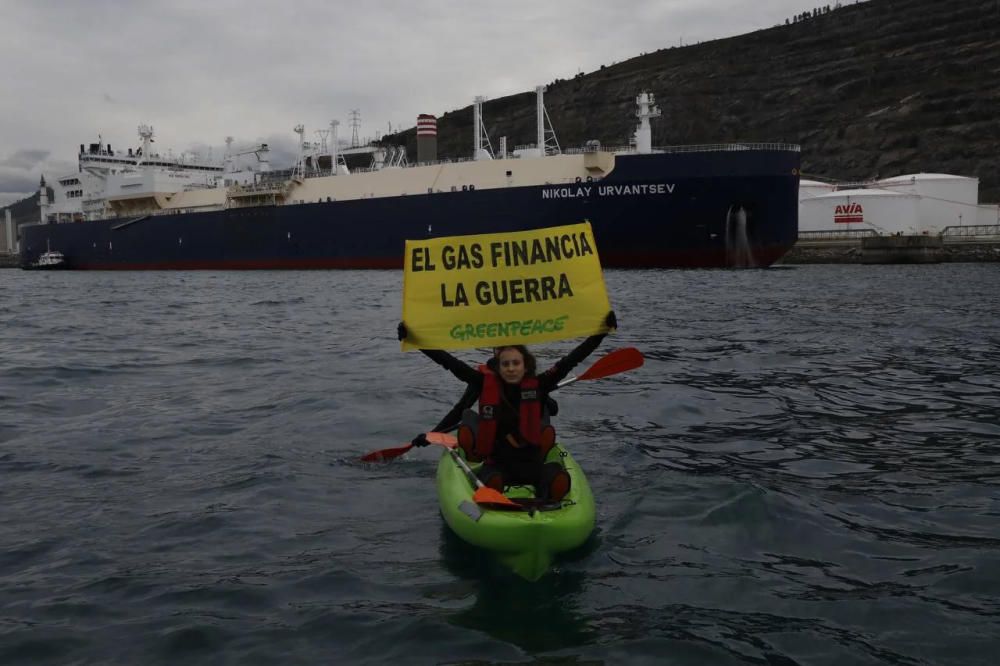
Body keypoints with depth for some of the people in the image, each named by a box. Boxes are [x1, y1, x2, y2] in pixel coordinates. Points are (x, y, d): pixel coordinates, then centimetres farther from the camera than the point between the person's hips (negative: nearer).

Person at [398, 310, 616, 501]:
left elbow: (571, 360, -4)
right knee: (492, 484, -35)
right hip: (496, 464, -1)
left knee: (559, 481, -29)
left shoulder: (538, 386, 0)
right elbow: (449, 362, -5)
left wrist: (603, 331, -10)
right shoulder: (486, 383, -2)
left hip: (532, 463, 1)